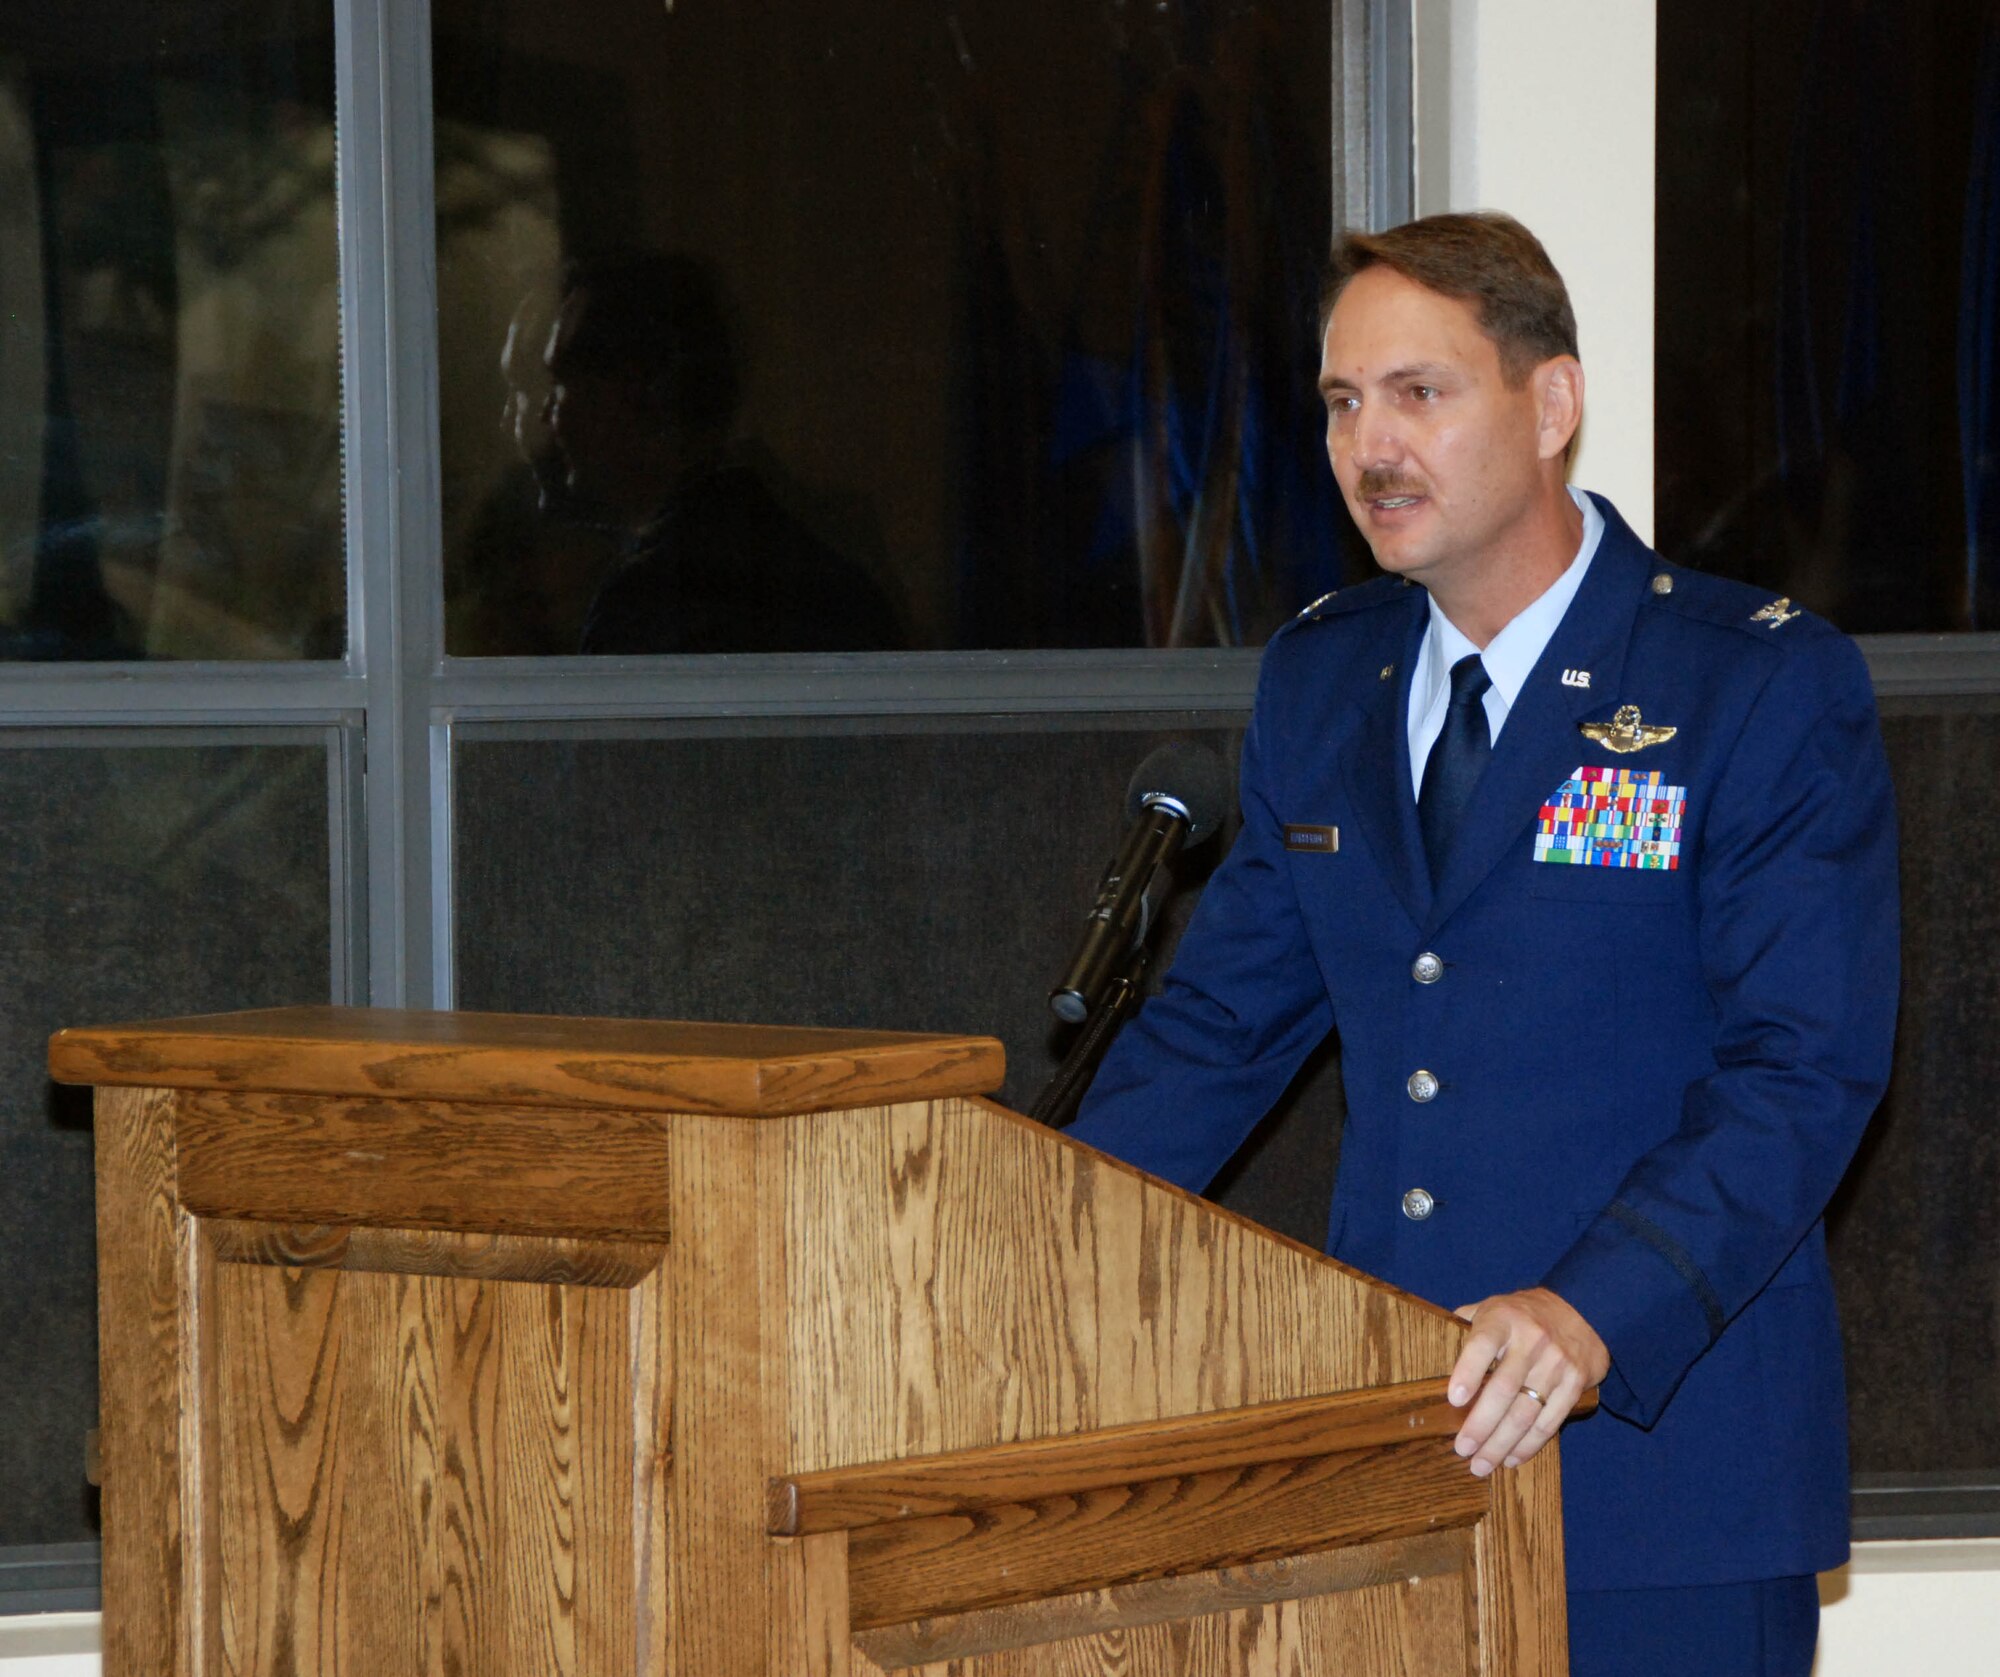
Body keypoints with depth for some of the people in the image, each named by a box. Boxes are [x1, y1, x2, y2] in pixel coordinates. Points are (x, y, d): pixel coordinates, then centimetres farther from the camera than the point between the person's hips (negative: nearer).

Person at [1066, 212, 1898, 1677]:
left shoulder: (1772, 688, -8)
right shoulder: (1317, 683, 12)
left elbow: (1803, 1073, -14)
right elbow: (1221, 1021, 17)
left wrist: (1595, 1313, -28)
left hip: (1664, 1447, -5)